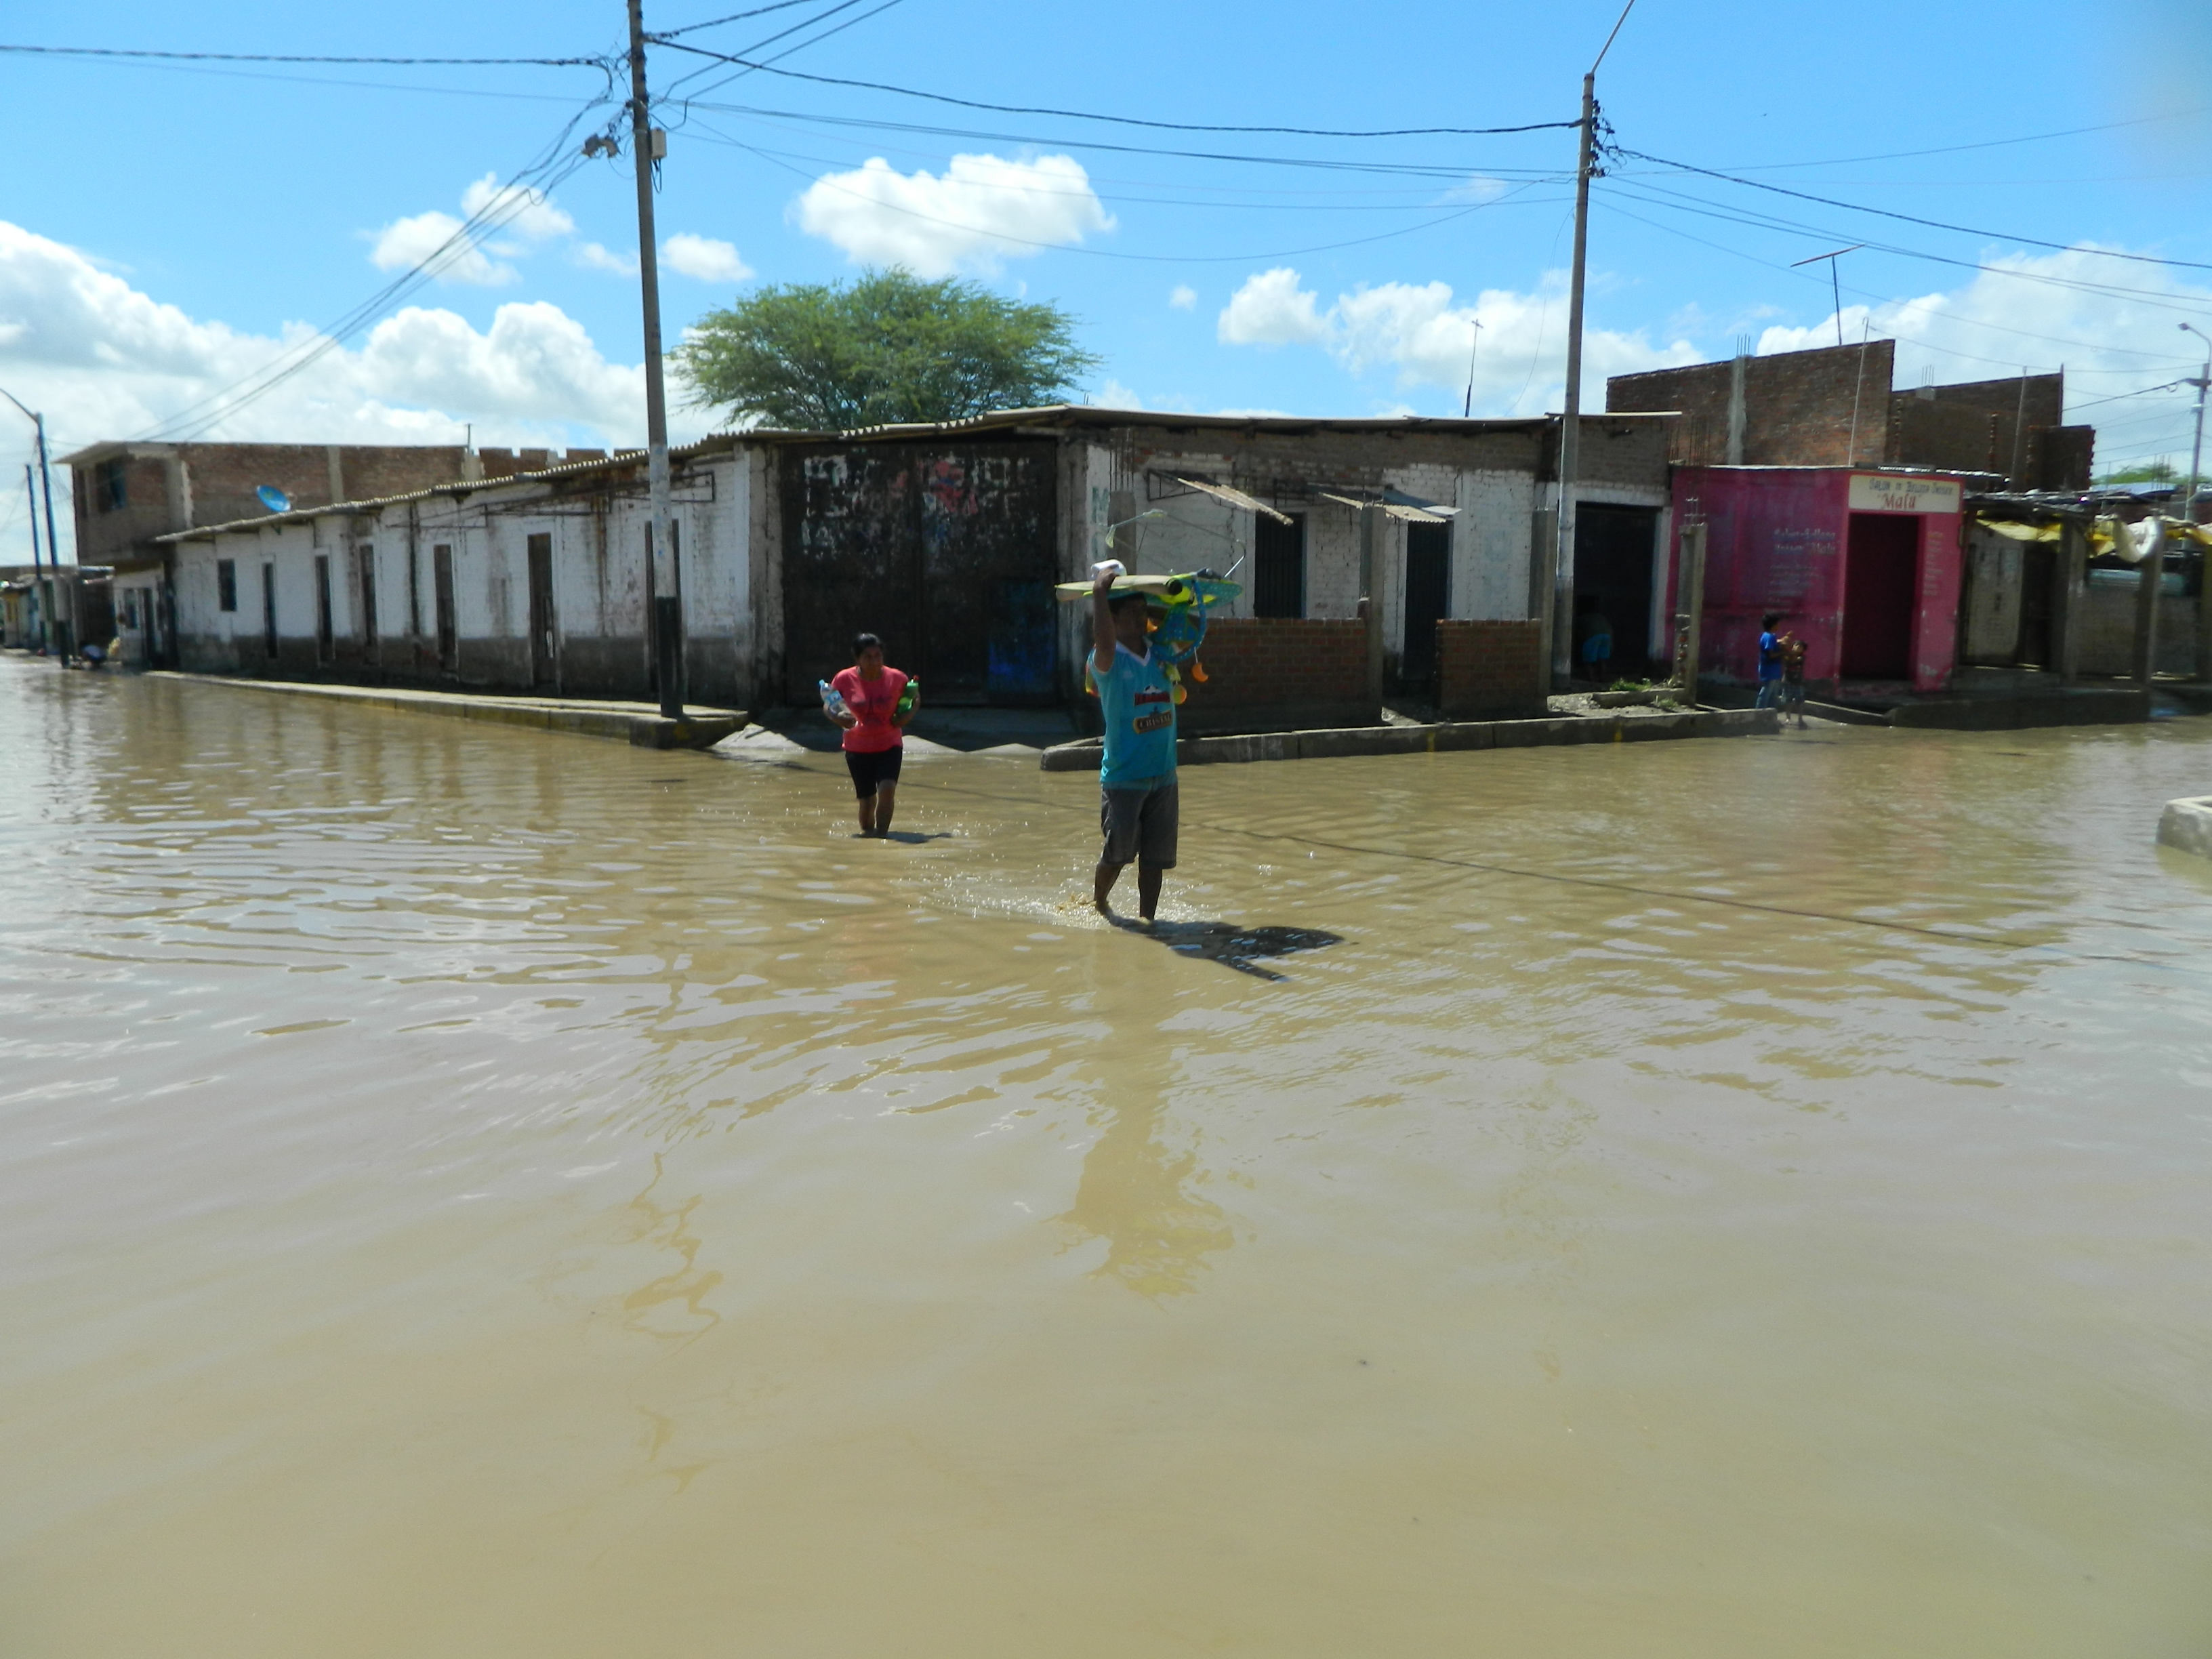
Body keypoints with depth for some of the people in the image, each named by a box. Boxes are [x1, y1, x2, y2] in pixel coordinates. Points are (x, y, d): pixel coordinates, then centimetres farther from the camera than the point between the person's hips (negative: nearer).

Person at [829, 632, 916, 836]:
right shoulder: (845, 679, -7)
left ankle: (881, 833, -12)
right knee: (866, 798, 6)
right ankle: (866, 831, 32)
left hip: (889, 745, -1)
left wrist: (907, 715, -11)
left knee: (887, 788, -22)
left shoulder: (897, 679, -7)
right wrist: (838, 718, -17)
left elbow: (913, 701, 10)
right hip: (858, 747, 1)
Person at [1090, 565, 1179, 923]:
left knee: (1156, 856, 6)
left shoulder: (1162, 655, 7)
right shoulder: (1107, 661, -11)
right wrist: (1099, 592, -28)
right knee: (1117, 854, 5)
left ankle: (1147, 918, 17)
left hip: (1163, 777, 5)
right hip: (1122, 779, -5)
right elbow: (1105, 645, -34)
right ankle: (1097, 901, 32)